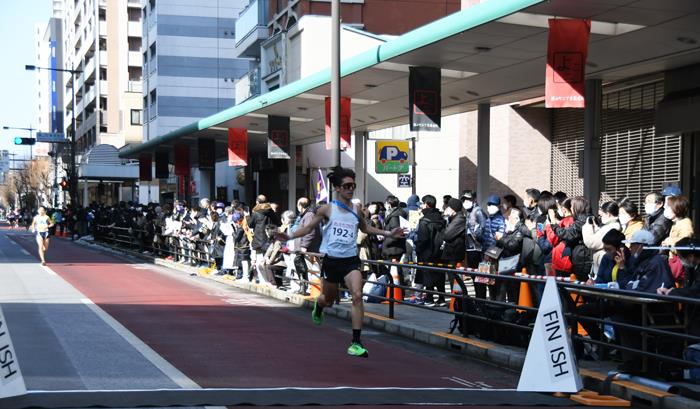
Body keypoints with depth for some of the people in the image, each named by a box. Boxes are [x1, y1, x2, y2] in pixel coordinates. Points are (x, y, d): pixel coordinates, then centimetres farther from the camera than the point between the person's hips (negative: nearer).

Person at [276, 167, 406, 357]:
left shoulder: (356, 210, 4)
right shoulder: (327, 209, -4)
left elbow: (365, 228, 22)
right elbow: (309, 228, 4)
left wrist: (388, 233, 15)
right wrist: (289, 236, -9)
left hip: (351, 260, 1)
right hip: (331, 261, -1)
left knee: (357, 296, -19)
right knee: (328, 300, 15)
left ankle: (356, 342, -15)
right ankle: (318, 306, 57)